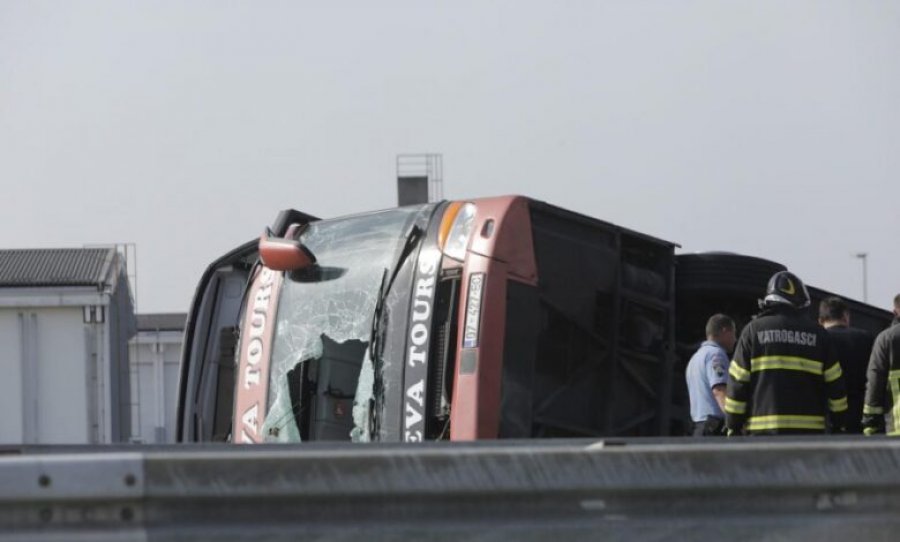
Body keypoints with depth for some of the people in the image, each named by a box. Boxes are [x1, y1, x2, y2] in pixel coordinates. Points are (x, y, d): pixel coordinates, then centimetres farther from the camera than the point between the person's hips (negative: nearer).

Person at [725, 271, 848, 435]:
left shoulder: (753, 330, 3)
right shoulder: (817, 334, 6)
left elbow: (737, 383, 0)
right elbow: (834, 384, 6)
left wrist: (733, 427, 5)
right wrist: (838, 425, 15)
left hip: (762, 429, -1)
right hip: (808, 428, 1)